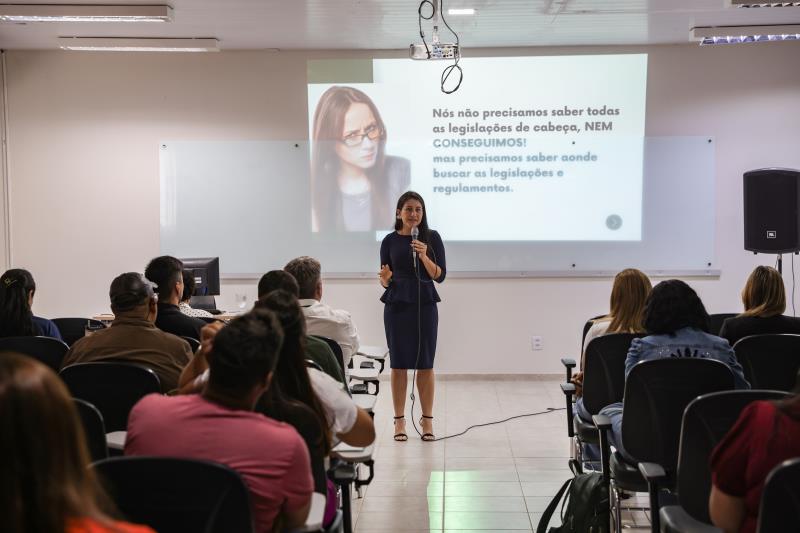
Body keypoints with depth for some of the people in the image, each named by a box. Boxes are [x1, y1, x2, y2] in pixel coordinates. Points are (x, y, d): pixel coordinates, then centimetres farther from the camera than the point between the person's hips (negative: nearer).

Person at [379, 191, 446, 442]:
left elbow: (440, 276, -5)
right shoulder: (390, 241, 3)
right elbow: (385, 281, 7)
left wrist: (424, 257, -20)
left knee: (425, 364, 3)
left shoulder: (432, 238, 0)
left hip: (425, 306, 0)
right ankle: (399, 421, 11)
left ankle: (427, 420, 12)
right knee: (399, 363, 3)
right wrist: (385, 278, -16)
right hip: (397, 306, 0)